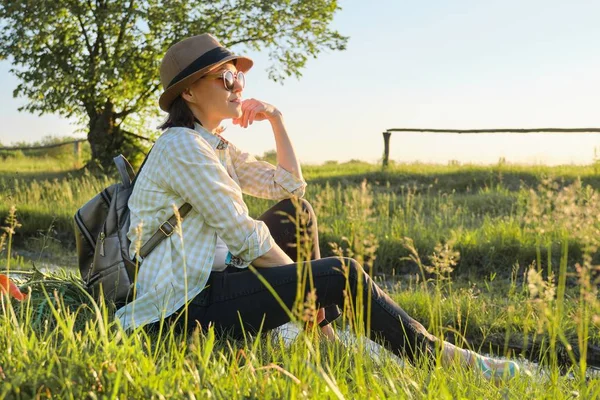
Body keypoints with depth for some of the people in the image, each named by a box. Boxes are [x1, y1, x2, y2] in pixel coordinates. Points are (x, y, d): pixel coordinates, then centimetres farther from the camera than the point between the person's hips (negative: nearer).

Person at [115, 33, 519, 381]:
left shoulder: (214, 145, 15)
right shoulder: (182, 146, -15)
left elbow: (289, 185, 19)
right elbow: (242, 234, -19)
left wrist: (277, 118, 12)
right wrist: (300, 283, -9)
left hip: (209, 278, 10)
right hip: (186, 305, -10)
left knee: (296, 212, 13)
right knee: (342, 274, -14)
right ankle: (436, 357, 2)